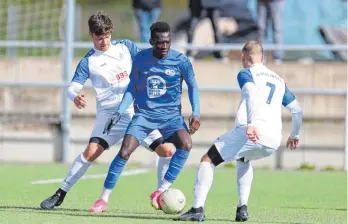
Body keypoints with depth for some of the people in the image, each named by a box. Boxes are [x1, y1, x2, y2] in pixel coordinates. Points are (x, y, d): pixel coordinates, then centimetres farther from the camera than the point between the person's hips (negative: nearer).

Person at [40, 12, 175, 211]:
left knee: (168, 151, -5)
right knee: (91, 151, -23)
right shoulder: (88, 62, -2)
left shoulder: (126, 47, 5)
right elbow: (73, 87, -11)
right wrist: (76, 96, -34)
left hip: (138, 110, 3)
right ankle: (60, 195, -12)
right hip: (110, 112, -3)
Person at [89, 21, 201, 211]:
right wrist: (120, 112, 0)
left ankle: (161, 191, -21)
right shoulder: (141, 58, -1)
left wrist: (195, 114, -9)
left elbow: (193, 87, 3)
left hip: (171, 115, -1)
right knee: (124, 152, -17)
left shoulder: (180, 61, -8)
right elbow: (132, 88, 10)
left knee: (186, 144, -30)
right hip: (144, 114, 1)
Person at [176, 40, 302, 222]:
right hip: (274, 142, 6)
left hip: (252, 132, -6)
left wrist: (251, 123, -26)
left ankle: (198, 209, -9)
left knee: (208, 160, 6)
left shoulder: (246, 74, 10)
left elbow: (252, 93, -12)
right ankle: (242, 208, 21)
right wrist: (294, 135, 49)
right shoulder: (279, 80, 29)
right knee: (244, 159, 36)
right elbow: (297, 110, 32)